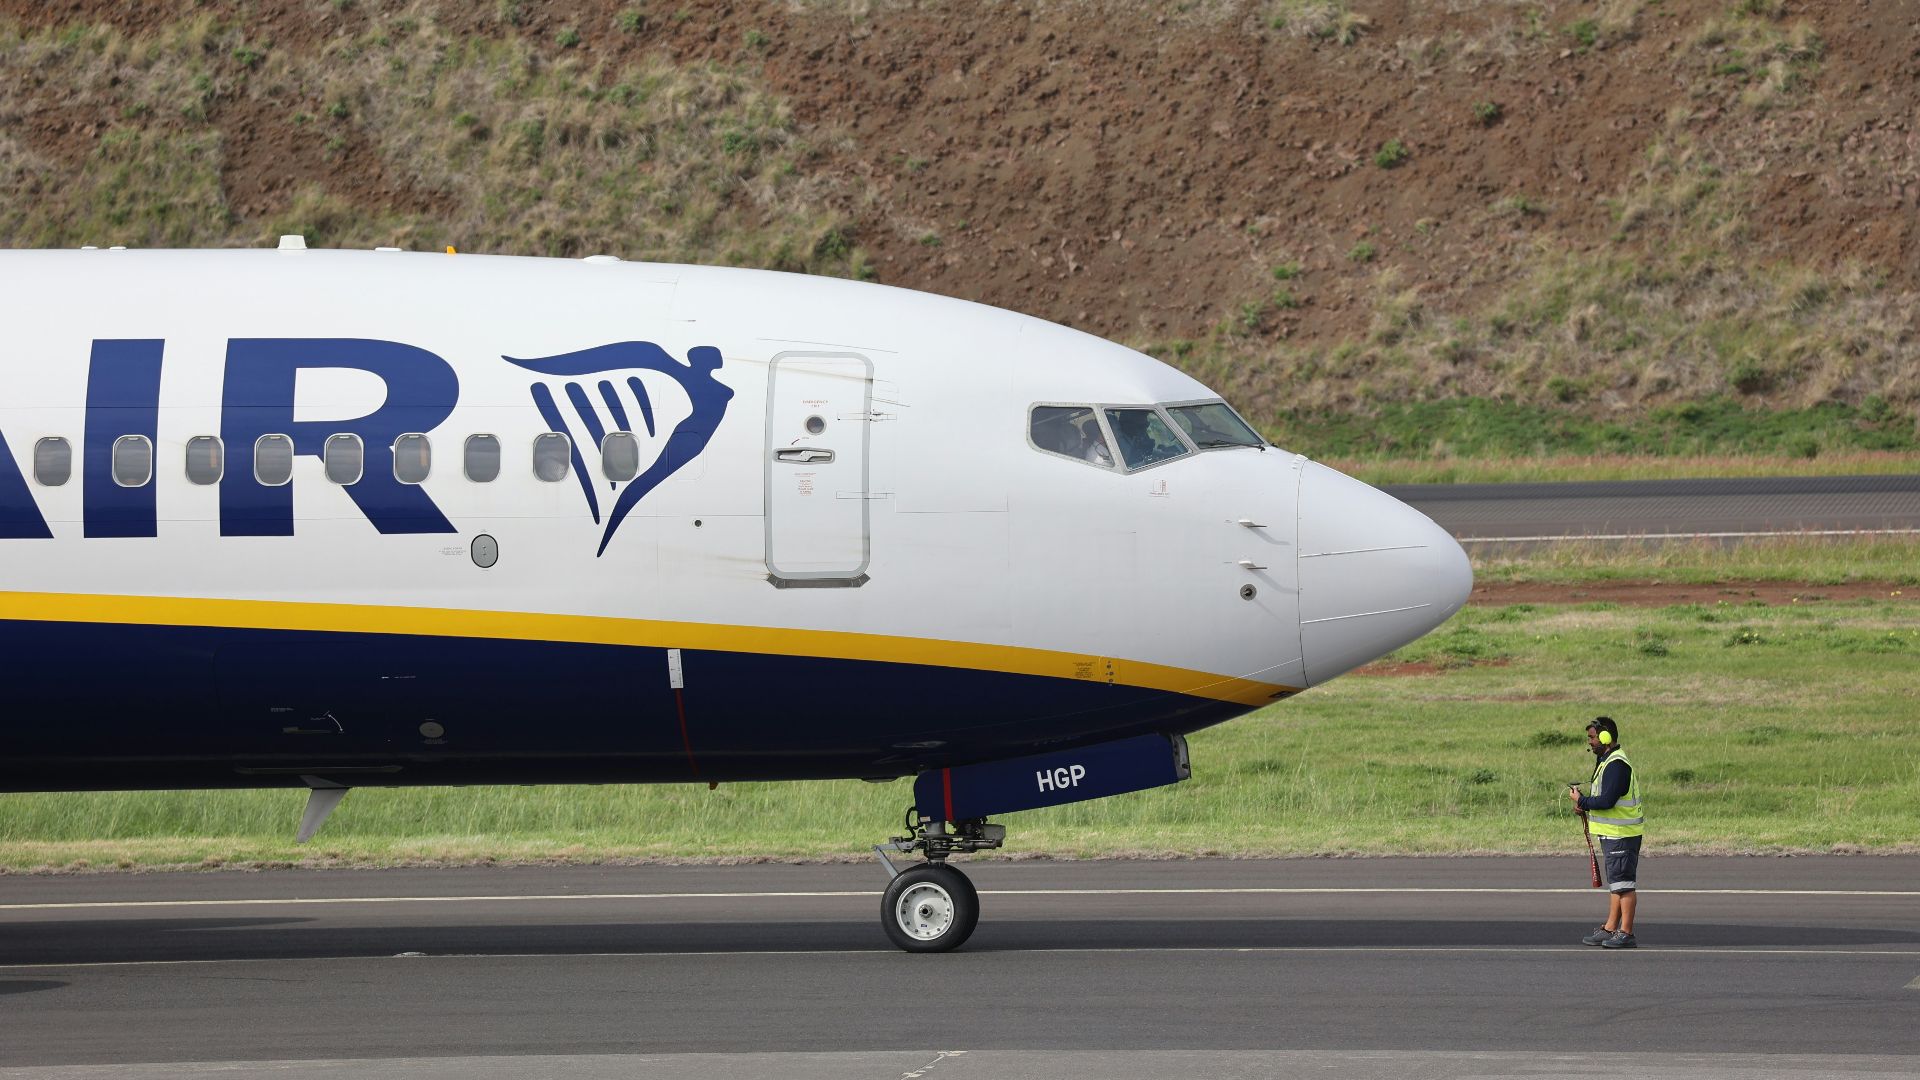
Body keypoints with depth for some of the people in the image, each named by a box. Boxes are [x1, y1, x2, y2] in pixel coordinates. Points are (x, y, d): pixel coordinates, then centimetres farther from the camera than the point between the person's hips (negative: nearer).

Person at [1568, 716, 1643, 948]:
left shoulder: (1616, 765, -19)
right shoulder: (1606, 761, 16)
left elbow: (1607, 800, -25)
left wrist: (1581, 801, -11)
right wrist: (1585, 804, 4)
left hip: (1622, 834, -11)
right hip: (1612, 833, 11)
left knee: (1622, 882, -7)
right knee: (1615, 883, 14)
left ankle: (1626, 933, -5)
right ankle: (1610, 929, 20)